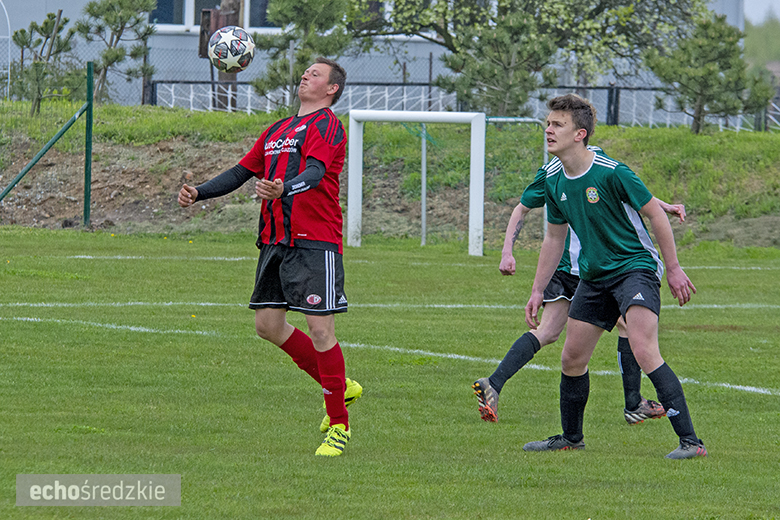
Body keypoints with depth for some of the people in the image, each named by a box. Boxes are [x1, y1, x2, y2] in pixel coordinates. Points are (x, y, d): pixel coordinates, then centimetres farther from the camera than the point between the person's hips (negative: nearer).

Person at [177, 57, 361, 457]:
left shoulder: (326, 125, -5)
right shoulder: (276, 131, 21)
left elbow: (316, 172, -22)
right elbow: (242, 172, 25)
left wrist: (284, 189, -42)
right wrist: (198, 193, 12)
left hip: (315, 241, -9)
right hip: (275, 240, 9)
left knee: (320, 328, -10)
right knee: (268, 324, 7)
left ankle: (339, 426, 0)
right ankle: (340, 387, 24)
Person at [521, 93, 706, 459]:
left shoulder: (611, 173, -19)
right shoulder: (555, 184, 3)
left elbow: (655, 214, -10)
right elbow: (555, 238, 17)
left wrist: (673, 269, -8)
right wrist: (538, 291, 16)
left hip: (636, 267, -8)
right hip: (594, 276, 8)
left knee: (643, 350, -25)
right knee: (572, 359, 9)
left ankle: (690, 440, -25)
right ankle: (571, 438, 32)